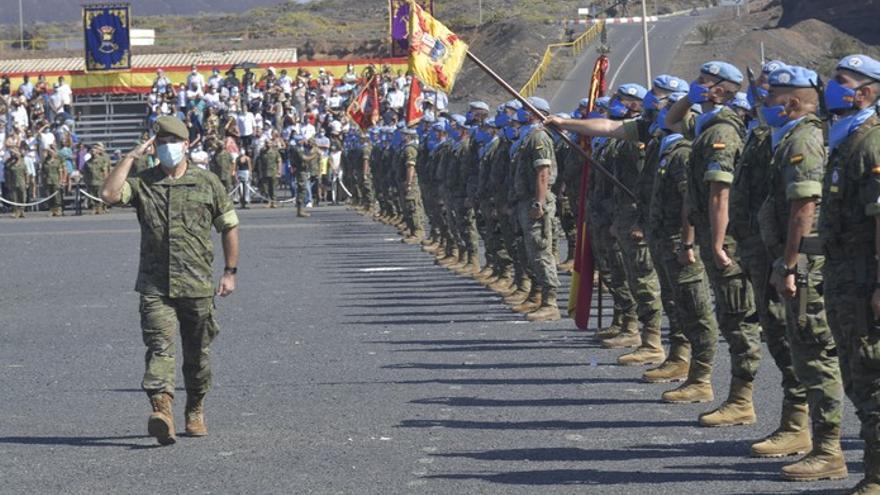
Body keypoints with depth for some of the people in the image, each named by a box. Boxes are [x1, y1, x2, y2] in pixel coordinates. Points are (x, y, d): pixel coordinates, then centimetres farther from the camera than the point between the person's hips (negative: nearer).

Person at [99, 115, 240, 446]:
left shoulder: (207, 183, 7)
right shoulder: (143, 183, 5)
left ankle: (195, 412, 30)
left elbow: (229, 227, 12)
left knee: (198, 354, 11)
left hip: (197, 285, 1)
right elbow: (109, 194, -14)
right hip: (155, 285, -1)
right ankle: (162, 410, -33)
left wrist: (230, 272, 7)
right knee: (160, 345, -18)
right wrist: (131, 157, -8)